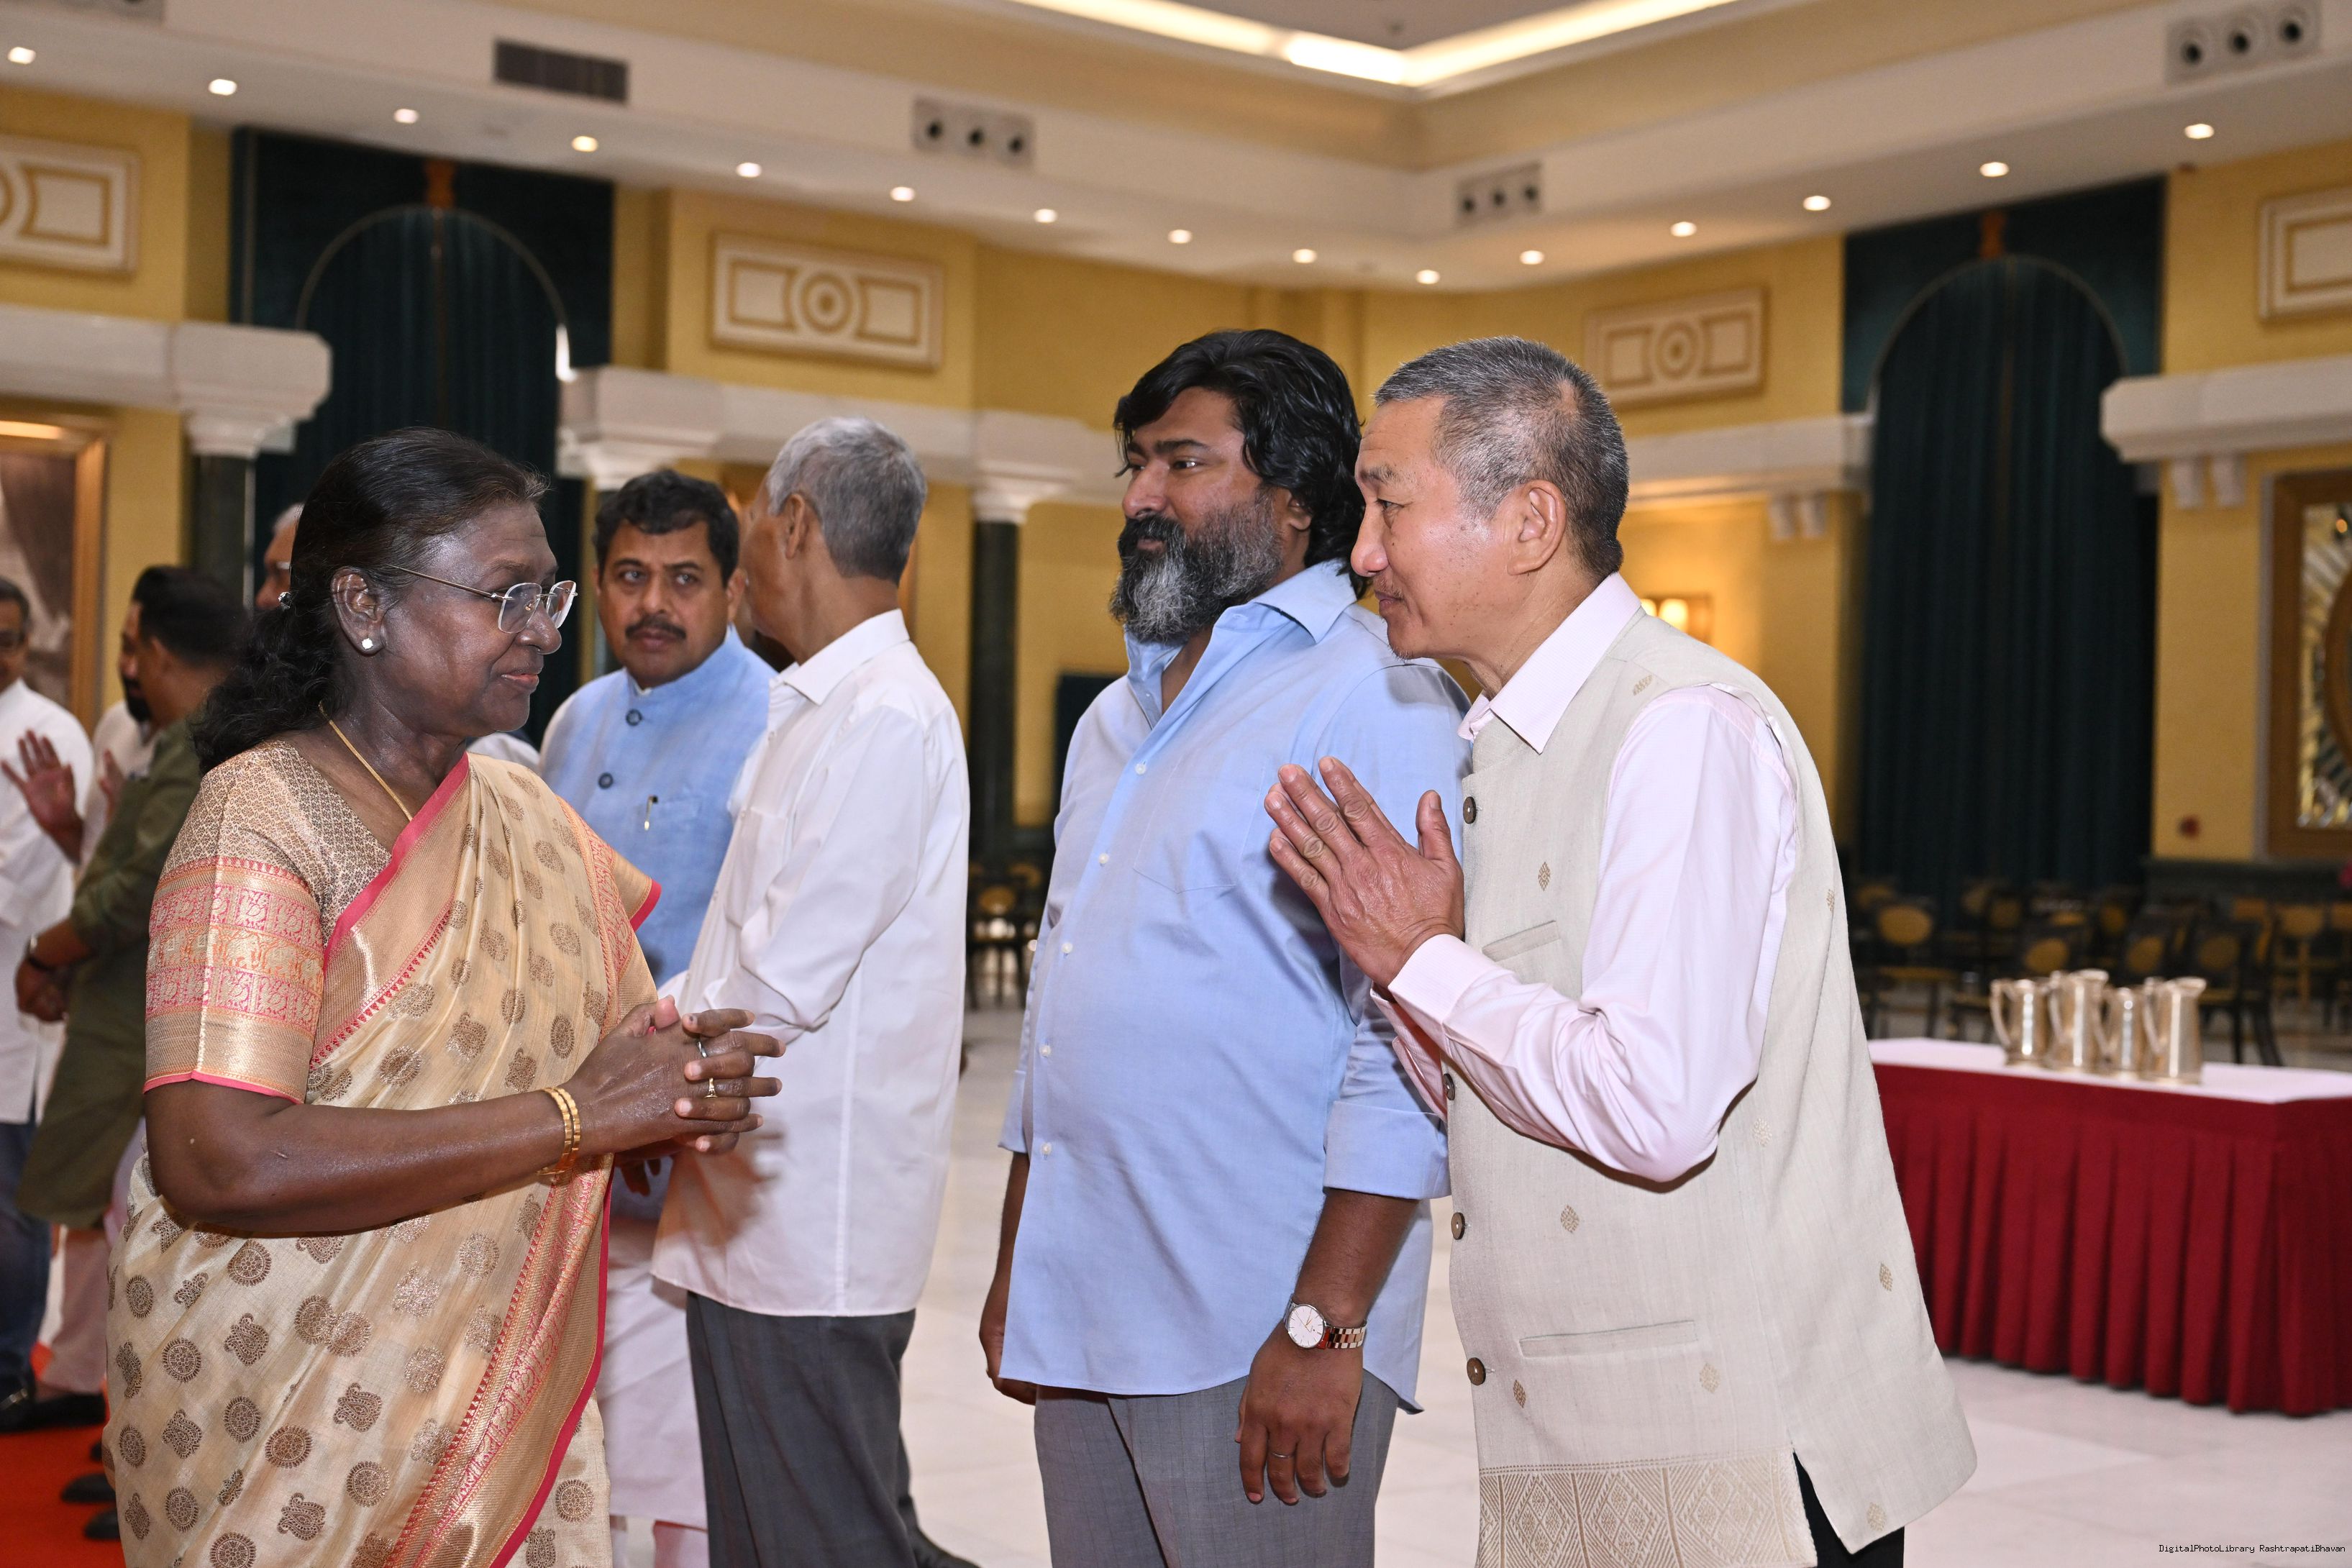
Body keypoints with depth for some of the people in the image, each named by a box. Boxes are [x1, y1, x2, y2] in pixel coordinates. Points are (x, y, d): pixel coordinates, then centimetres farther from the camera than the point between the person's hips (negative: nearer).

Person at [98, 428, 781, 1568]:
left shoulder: (531, 821, 7)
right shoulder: (264, 815, -14)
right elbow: (217, 1163, -26)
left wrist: (685, 1096, -11)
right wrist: (571, 1115, -23)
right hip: (283, 1436, -6)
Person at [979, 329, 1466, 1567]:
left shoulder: (1377, 702, -10)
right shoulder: (1119, 717, 17)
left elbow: (1406, 1045, -17)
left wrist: (1323, 1331, -21)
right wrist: (1013, 1267, 20)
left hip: (1259, 1344, -7)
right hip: (1079, 1325, 8)